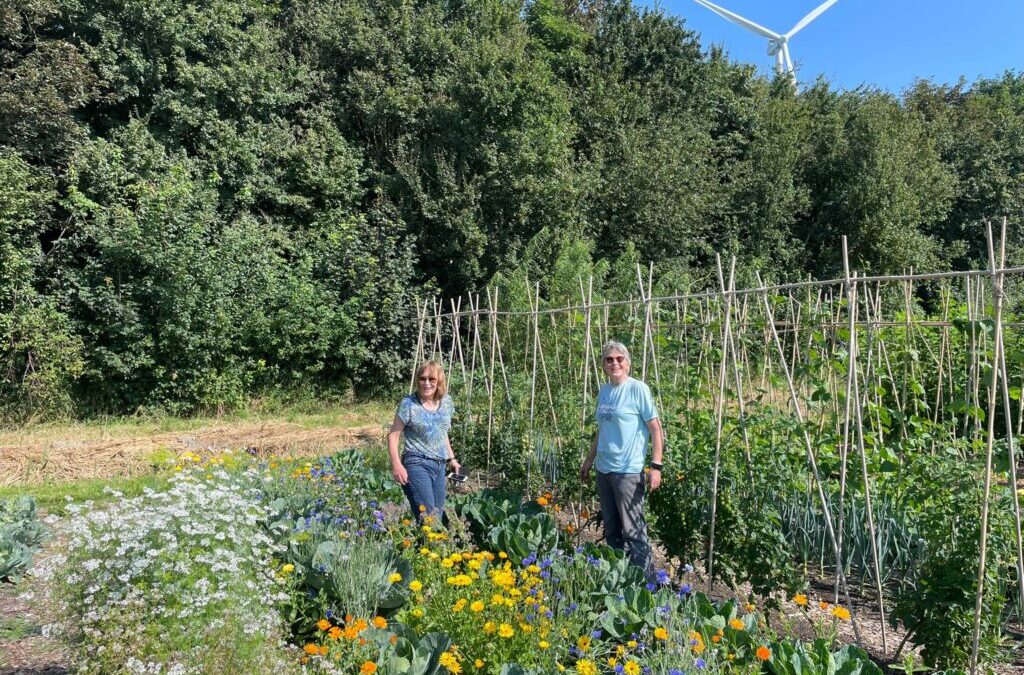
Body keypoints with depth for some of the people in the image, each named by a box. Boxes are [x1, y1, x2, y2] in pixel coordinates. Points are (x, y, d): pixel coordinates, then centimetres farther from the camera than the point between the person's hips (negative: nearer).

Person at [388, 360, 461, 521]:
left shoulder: (446, 401, 6)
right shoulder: (408, 404, -10)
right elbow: (393, 435, -7)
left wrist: (451, 458, 20)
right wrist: (396, 464, -17)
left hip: (440, 465, 6)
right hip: (418, 465, -6)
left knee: (438, 516, 8)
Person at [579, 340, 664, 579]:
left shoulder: (638, 389, -8)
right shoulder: (603, 391, 11)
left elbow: (655, 428, -9)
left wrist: (656, 466, -15)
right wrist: (588, 461, 22)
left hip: (628, 471, -7)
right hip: (603, 469, 7)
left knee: (633, 531, -5)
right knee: (611, 530, 15)